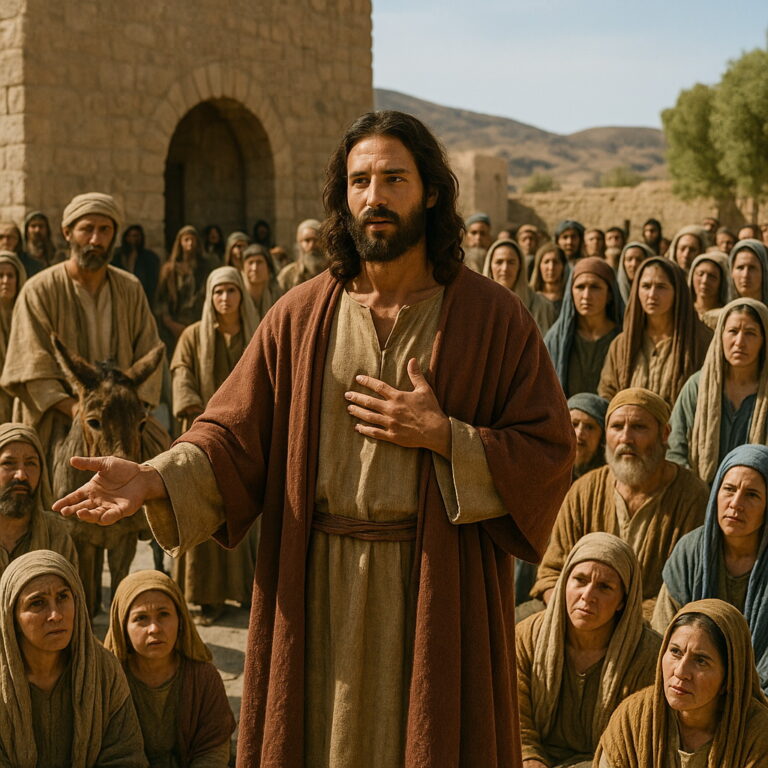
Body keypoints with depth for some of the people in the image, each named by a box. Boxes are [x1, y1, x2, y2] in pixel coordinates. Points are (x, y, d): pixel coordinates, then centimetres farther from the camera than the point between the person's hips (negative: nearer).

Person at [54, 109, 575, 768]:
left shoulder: (492, 316, -2)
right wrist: (155, 479, -14)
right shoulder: (301, 316, 4)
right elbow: (235, 434, 2)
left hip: (438, 591, -2)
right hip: (318, 591, 2)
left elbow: (549, 453, -4)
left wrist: (442, 435, -15)